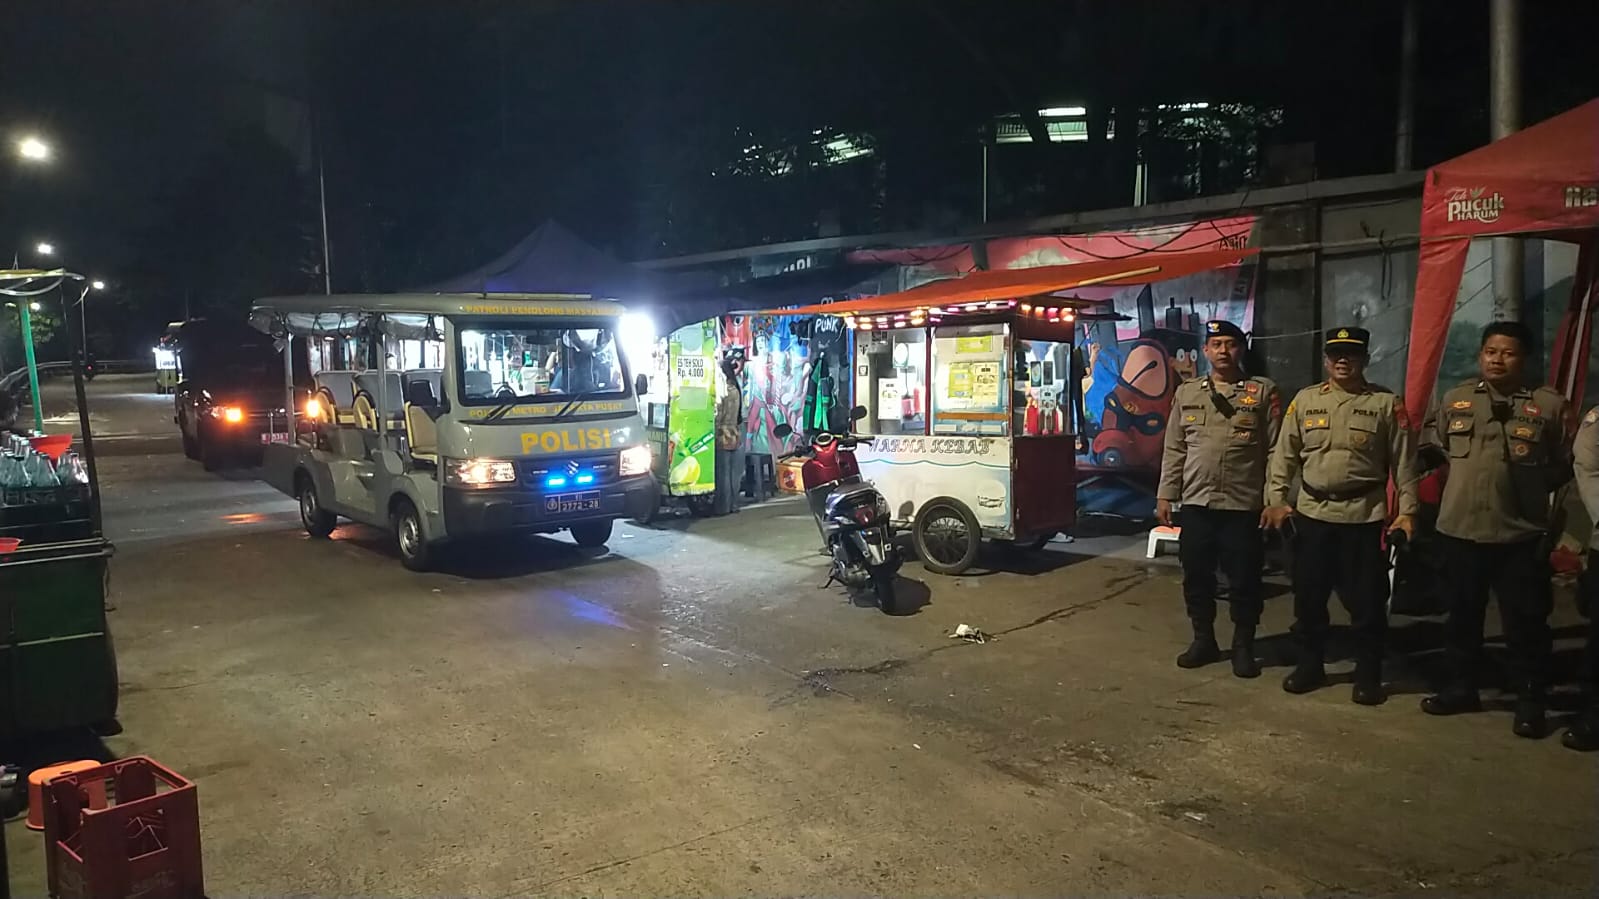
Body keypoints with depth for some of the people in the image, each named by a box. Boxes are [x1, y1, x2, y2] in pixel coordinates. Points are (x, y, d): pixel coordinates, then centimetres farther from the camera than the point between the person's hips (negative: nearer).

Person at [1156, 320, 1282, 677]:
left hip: (1245, 505, -3)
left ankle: (1243, 647, 20)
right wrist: (1165, 495, 5)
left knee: (1244, 580, 5)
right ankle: (1203, 640, 26)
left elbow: (1275, 451, -2)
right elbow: (1174, 450, 9)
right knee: (1196, 577, 10)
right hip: (1196, 503, 3)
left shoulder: (1264, 392, 1)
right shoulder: (1186, 393, 9)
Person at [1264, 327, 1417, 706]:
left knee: (1366, 601, 4)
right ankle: (1310, 664, 25)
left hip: (1365, 516, -2)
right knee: (1308, 596, 10)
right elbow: (1285, 454, 6)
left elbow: (1404, 462, 0)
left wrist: (1407, 510, -6)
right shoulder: (1305, 400, 6)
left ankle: (1368, 674, 19)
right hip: (1312, 514, 2)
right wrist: (1275, 498, -1)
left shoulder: (1386, 404, 0)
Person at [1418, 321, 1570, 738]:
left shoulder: (1548, 404, 0)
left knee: (1525, 622, 4)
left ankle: (1530, 702, 17)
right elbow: (1431, 445, 15)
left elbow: (1563, 465, 6)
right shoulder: (1455, 400, 6)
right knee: (1462, 615, 14)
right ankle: (1461, 688, 28)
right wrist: (1464, 475, 5)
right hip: (1460, 529, 2)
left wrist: (1531, 483, -4)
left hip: (1522, 533, -2)